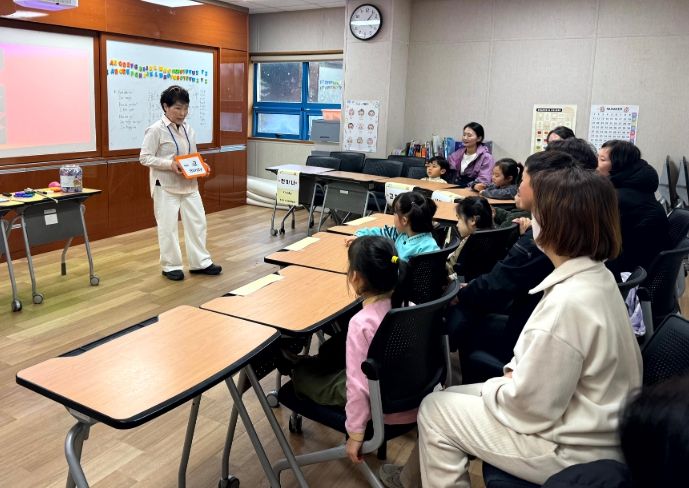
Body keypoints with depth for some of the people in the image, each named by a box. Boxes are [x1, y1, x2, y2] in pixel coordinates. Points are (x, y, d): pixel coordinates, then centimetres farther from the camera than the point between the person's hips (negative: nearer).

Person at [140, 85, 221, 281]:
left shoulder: (188, 128, 7)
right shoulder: (156, 130, -12)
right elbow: (144, 157, -12)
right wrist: (170, 164, -23)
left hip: (189, 185, 6)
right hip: (166, 186, -6)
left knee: (197, 222, 8)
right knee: (168, 227, 2)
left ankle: (200, 262, 20)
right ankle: (171, 266, 16)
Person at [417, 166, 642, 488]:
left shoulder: (568, 303, -32)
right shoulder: (598, 277, -1)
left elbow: (529, 405, -24)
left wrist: (491, 388, -7)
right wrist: (514, 372, 1)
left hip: (574, 449, -9)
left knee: (435, 411, 1)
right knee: (455, 398, 16)